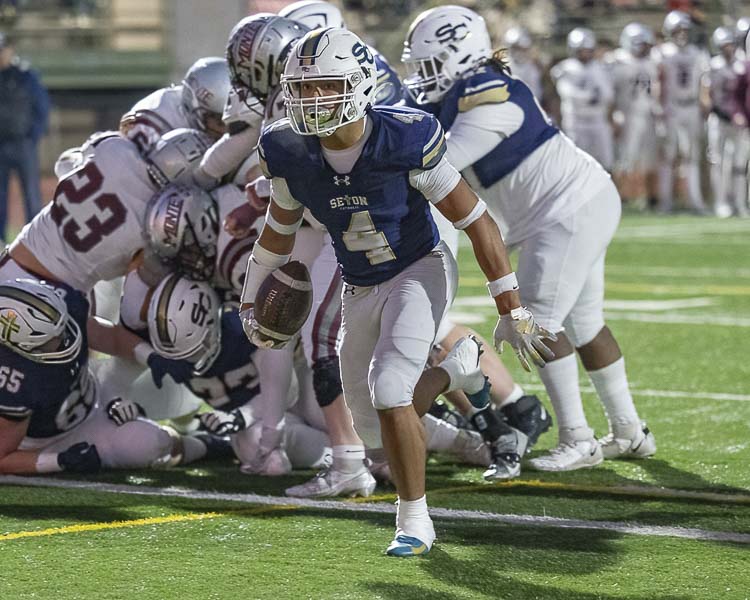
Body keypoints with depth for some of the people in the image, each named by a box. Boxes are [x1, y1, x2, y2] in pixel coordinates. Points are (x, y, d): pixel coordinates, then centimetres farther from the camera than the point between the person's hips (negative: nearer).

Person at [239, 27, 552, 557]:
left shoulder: (406, 140, -27)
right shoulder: (290, 153, -14)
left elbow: (477, 222, -18)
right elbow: (280, 228, 8)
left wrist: (513, 312, -16)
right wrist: (252, 302, 14)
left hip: (420, 271, -5)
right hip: (360, 290, 5)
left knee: (389, 391, -26)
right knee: (378, 432, 8)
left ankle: (414, 521, -8)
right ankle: (459, 368, 36)